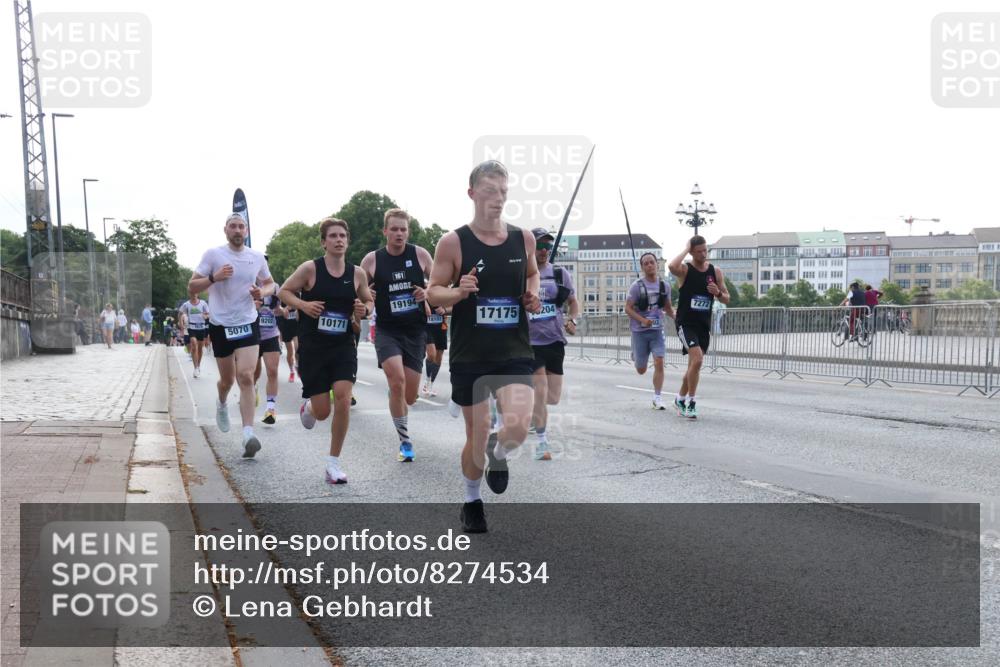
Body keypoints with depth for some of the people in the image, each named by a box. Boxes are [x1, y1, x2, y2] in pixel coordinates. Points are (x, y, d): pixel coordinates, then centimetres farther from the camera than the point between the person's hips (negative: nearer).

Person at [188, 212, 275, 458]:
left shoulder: (257, 257, 4)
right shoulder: (212, 255, -3)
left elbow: (270, 284, 19)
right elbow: (191, 288, -3)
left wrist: (262, 292, -4)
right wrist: (214, 277, -20)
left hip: (248, 324, 0)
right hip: (221, 325, 0)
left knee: (246, 377, -16)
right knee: (227, 379, 13)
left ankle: (248, 434, -20)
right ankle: (222, 404, 49)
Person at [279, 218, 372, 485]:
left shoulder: (357, 273, 3)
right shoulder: (310, 268, -6)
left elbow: (368, 301, 16)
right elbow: (284, 291, 2)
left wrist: (365, 309, -7)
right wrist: (303, 304, -16)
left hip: (344, 346, 2)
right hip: (312, 347, -2)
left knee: (343, 397, -16)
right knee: (322, 412, 0)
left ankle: (334, 463, -1)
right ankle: (307, 408, 42)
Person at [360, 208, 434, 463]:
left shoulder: (420, 254, -1)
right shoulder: (372, 260, -2)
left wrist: (429, 293, -12)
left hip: (415, 330, 2)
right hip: (387, 330, -2)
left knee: (410, 396, 5)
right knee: (397, 380, -24)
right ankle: (405, 441, -9)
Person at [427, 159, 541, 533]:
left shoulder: (524, 238, 2)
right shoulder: (453, 242, -7)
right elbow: (433, 293, -2)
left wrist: (533, 296, 0)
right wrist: (458, 292, -22)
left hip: (514, 352, 1)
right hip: (469, 356, -1)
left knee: (517, 427, -19)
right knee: (477, 436, 8)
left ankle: (498, 454, 19)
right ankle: (472, 502, 35)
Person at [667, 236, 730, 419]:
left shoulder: (716, 272, 5)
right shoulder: (685, 269, -8)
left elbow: (727, 299, 10)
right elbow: (672, 266, -33)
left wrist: (718, 293, -12)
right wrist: (686, 249, -20)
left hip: (704, 325, 5)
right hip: (686, 323, -5)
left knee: (695, 364, 13)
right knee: (697, 359, -21)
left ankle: (680, 398, 32)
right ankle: (691, 403, -11)